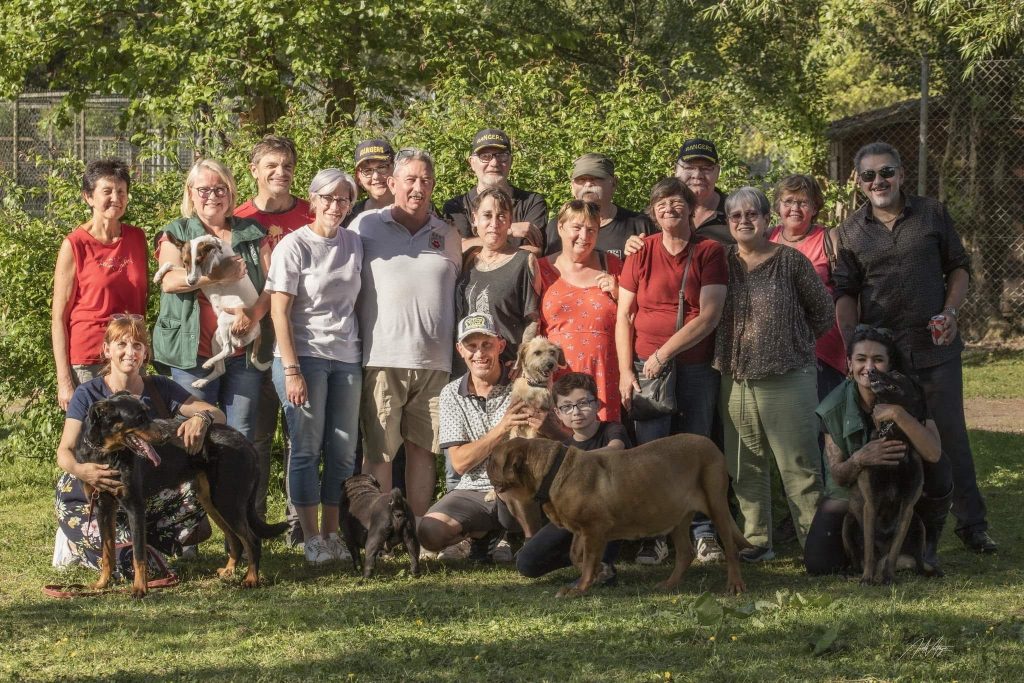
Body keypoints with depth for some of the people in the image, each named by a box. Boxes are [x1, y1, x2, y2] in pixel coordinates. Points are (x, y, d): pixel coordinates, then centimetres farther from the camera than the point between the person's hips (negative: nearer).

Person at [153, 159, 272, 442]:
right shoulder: (176, 233, 8)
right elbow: (169, 280, -9)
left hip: (244, 352, 2)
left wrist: (255, 312, -13)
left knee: (242, 438, 4)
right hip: (194, 352, -2)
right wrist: (220, 275, -18)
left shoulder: (252, 233, 14)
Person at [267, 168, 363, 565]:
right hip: (304, 355, -5)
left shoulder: (354, 244, 9)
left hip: (346, 357, 5)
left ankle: (331, 535, 12)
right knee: (306, 448, -2)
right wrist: (291, 371, -15)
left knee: (343, 451, 4)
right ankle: (311, 539, 2)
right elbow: (279, 311, -9)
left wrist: (360, 352, 9)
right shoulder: (294, 246, -6)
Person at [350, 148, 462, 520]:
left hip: (434, 361, 3)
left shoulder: (447, 236, 15)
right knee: (378, 451, -3)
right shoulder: (366, 226, 5)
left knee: (423, 449, 7)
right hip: (382, 358, -3)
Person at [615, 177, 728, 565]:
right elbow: (623, 316, 6)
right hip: (647, 368, 1)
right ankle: (655, 536, 2)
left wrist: (664, 353, -11)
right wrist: (625, 371, -3)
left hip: (697, 368, -1)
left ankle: (703, 533, 8)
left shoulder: (710, 252, 1)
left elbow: (710, 315, -7)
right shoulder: (641, 253, 6)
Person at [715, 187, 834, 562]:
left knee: (799, 464, -4)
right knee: (745, 466, 8)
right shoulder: (721, 262, 8)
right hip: (735, 380, 4)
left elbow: (823, 312, 6)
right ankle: (757, 540, 16)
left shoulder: (790, 261, -1)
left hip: (788, 378, -4)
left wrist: (793, 342, 7)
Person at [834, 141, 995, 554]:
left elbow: (958, 267, 10)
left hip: (936, 349, -1)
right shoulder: (850, 232, 5)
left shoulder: (932, 214, 3)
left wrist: (950, 311, -6)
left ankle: (971, 523, 11)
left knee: (951, 435, 2)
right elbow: (845, 293, 7)